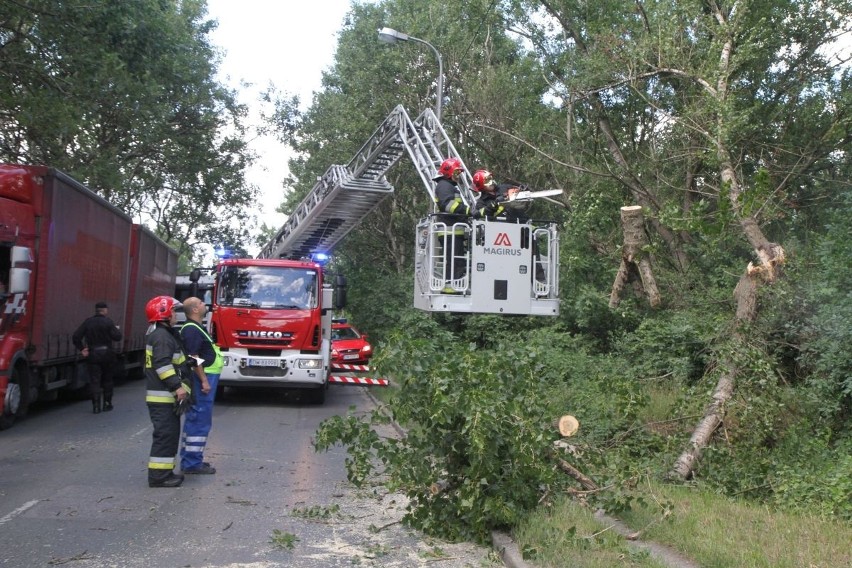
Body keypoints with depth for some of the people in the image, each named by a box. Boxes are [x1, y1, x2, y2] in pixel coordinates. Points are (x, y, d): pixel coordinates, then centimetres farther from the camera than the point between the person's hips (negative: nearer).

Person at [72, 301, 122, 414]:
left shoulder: (88, 322, 2)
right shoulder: (108, 322, -7)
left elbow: (76, 337, -3)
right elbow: (117, 337, -11)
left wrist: (81, 349, 4)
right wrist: (117, 330, 9)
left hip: (92, 355, 1)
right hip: (106, 354, -1)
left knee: (94, 381, 2)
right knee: (107, 380, 13)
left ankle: (96, 406, -6)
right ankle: (107, 404, 19)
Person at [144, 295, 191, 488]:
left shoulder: (165, 334, 19)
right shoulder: (162, 336, -15)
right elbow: (163, 365, -24)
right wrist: (177, 386, -25)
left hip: (167, 395, 11)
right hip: (162, 396, -11)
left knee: (170, 434, 15)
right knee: (165, 434, -9)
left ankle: (164, 472, 21)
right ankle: (158, 475, -6)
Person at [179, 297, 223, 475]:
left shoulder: (196, 328, 18)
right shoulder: (192, 330, -15)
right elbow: (193, 357, -21)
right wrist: (204, 380, -23)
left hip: (204, 377, 11)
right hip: (202, 378, -11)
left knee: (194, 420, 15)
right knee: (200, 421, -8)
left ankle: (189, 460, 23)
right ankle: (192, 463, -4)